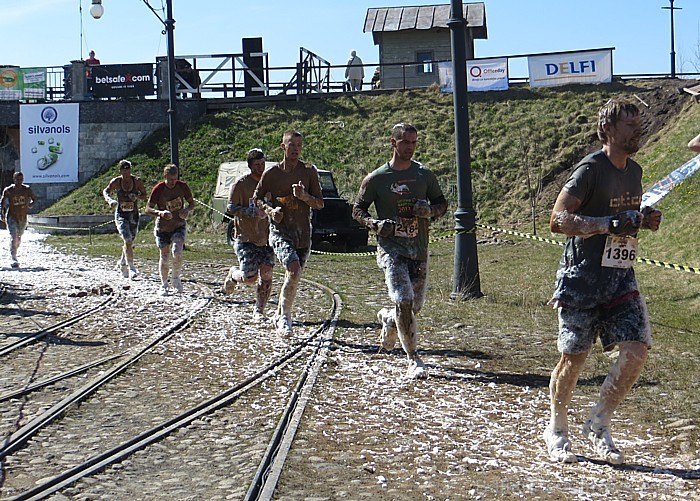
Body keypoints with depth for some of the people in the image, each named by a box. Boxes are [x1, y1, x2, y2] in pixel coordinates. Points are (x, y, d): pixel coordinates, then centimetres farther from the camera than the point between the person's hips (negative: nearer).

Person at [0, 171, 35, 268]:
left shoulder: (27, 190, -3)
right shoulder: (8, 190, -8)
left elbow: (34, 199, 10)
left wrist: (31, 204, -12)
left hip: (23, 217, 3)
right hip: (11, 217, -3)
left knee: (19, 238, 17)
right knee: (13, 237, -17)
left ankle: (13, 254, 42)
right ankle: (13, 259, -22)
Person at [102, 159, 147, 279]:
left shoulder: (137, 181, -6)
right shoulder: (116, 182, -7)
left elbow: (145, 195, 5)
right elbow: (105, 191, 9)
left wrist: (137, 197, -17)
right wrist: (110, 200, -12)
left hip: (134, 215, 2)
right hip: (121, 215, -2)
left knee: (129, 242, 13)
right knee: (128, 241, -19)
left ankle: (122, 264, 39)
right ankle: (131, 268, -20)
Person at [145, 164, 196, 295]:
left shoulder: (182, 186, -7)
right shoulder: (158, 189, -13)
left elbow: (192, 203, 7)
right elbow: (148, 208, -10)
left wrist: (187, 210, -16)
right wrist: (160, 213, -30)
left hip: (179, 226, 0)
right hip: (163, 228, 0)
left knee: (177, 252, -21)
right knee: (164, 257, 2)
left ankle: (176, 278, 4)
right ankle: (164, 285, 21)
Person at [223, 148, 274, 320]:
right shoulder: (241, 184, -5)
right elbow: (230, 209, -11)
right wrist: (255, 212, -21)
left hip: (266, 237, 5)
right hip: (245, 238, -4)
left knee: (266, 274, -6)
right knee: (250, 277, -10)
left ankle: (259, 310, 7)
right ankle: (233, 274, 25)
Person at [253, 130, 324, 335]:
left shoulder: (309, 172, 2)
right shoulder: (271, 173, 0)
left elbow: (320, 204, 3)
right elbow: (257, 198, 13)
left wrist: (304, 196, -16)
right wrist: (270, 210, -6)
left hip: (303, 232, 3)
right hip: (280, 231, -3)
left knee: (294, 276, 9)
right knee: (293, 269, -24)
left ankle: (279, 315, 30)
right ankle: (285, 317, -11)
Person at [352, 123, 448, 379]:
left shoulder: (425, 175, 7)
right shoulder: (375, 178, 0)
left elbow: (442, 204, 16)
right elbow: (357, 209, 8)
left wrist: (430, 210, -7)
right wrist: (375, 223, -11)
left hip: (419, 249, 4)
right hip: (390, 247, -4)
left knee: (416, 305, 7)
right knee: (404, 300, -19)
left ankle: (388, 319, 43)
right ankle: (414, 359, -6)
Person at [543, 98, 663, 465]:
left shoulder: (634, 171, 13)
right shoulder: (591, 169, -12)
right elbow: (558, 220, -20)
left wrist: (644, 220, 5)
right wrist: (609, 224, -27)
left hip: (620, 277, 7)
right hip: (582, 279, -7)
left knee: (637, 348, -5)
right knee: (574, 358, 1)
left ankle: (598, 425, 12)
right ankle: (556, 431, 23)